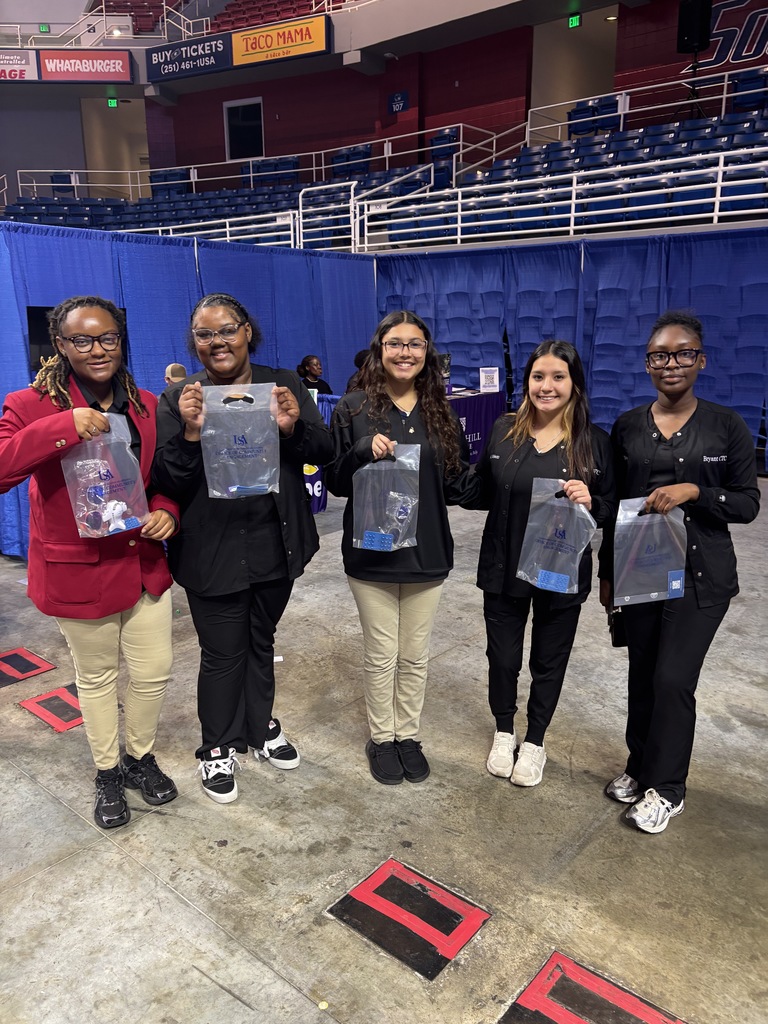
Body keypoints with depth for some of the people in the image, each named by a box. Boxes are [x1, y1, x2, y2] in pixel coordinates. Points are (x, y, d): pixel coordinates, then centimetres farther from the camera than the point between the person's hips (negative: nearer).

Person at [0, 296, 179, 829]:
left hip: (144, 561, 4)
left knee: (155, 669, 12)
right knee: (97, 675, 15)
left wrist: (166, 511, -8)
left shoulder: (147, 405, 2)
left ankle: (142, 756, 39)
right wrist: (62, 428, -35)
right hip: (78, 571, -3)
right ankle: (108, 772, 37)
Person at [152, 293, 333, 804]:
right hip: (212, 552, -2)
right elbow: (168, 481, -11)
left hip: (275, 545, 3)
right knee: (222, 654, 10)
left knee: (261, 642, 22)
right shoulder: (179, 398, -6)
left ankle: (261, 727, 44)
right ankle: (219, 748, 33)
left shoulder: (284, 384, 0)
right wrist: (190, 433, -28)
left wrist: (294, 427, -24)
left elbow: (325, 452, -4)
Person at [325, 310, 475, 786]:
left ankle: (409, 734, 35)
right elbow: (335, 481, -4)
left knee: (416, 655, 15)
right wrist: (364, 451, -23)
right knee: (381, 655, 11)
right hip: (372, 552, -2)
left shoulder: (440, 411, 4)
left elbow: (459, 481, 8)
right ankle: (381, 738, 32)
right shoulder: (353, 408, -4)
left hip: (427, 552, 3)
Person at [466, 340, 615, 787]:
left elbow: (612, 509, -2)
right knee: (502, 657, 14)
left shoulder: (595, 441, -7)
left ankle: (535, 742, 39)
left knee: (549, 661, 15)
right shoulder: (504, 429, -3)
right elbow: (482, 493, 6)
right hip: (504, 568, 1)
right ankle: (504, 733, 41)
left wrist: (590, 503, -22)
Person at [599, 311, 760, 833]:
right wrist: (606, 572, 9)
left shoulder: (727, 426, -4)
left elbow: (748, 504, -3)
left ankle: (666, 788, 19)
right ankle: (641, 767, 34)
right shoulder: (628, 426, 4)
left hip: (700, 576, -3)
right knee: (642, 673, 13)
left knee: (673, 680, -3)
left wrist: (694, 491, -20)